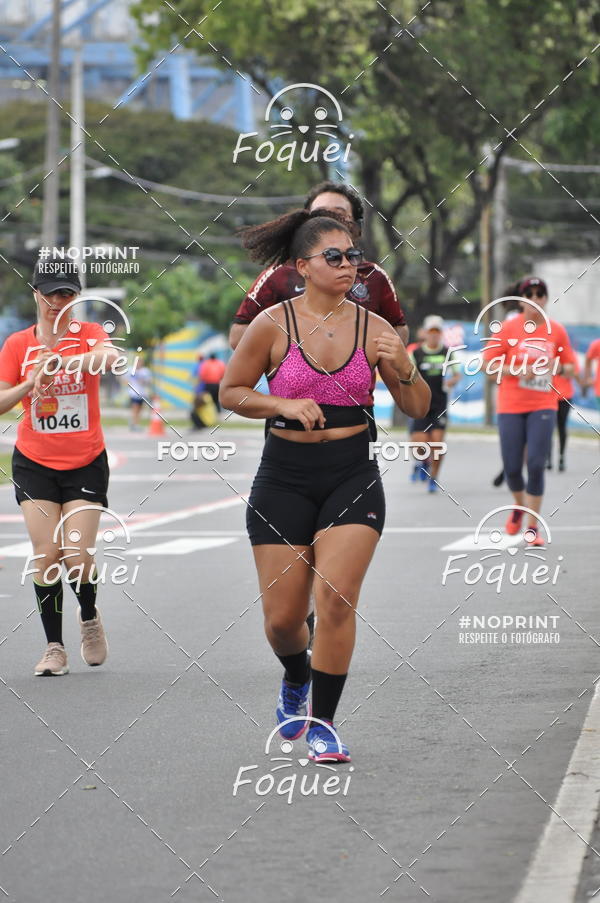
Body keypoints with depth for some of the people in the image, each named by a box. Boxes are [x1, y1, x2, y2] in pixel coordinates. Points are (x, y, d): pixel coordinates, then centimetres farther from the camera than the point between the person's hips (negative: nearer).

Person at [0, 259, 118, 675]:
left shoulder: (89, 334, -6)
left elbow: (110, 356, -31)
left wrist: (59, 363, -46)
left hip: (86, 464, -1)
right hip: (35, 464, 1)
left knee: (78, 557, -8)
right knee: (47, 555, -9)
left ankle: (90, 618, 24)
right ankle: (54, 647, 4)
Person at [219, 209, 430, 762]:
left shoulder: (373, 328, 1)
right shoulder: (273, 325, -5)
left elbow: (418, 409, 5)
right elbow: (231, 392, 3)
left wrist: (402, 367, -14)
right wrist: (284, 405, -13)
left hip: (353, 475, 0)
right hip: (285, 477, 0)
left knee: (336, 597, -15)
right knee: (282, 617, 2)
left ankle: (322, 723, -1)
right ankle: (296, 678, 37)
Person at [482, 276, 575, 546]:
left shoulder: (556, 331, 4)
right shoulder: (508, 328, -2)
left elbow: (569, 367, 13)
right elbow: (489, 366, -2)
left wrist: (558, 368, -10)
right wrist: (520, 371, -17)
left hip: (543, 406, 0)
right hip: (510, 407, 0)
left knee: (536, 464, -11)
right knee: (512, 467, 0)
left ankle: (532, 528, -2)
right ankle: (519, 506, 33)